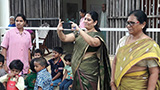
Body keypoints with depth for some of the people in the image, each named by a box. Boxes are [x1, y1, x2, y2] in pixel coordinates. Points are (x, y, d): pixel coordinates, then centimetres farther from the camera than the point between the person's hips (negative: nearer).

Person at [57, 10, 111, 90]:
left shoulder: (97, 35, -8)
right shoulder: (79, 33, 10)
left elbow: (93, 43, -32)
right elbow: (64, 38, 0)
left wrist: (79, 30, -37)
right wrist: (59, 31, -22)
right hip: (77, 69, 6)